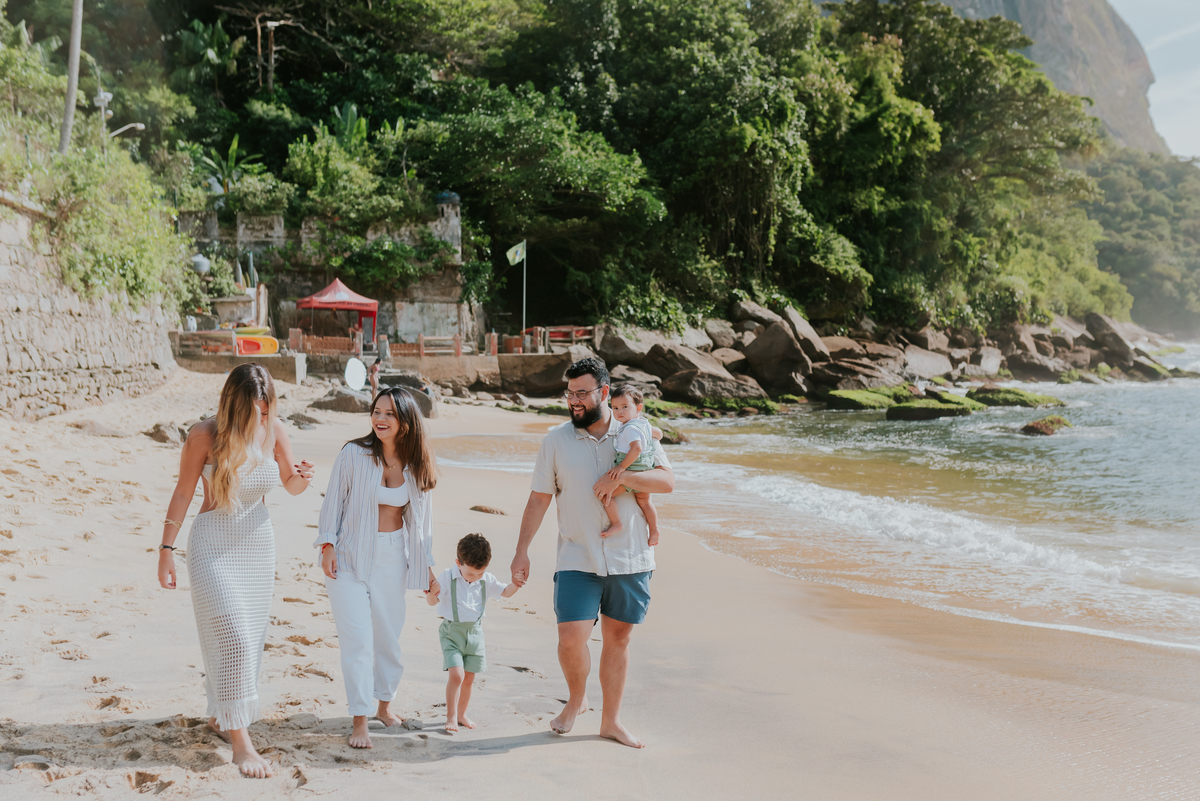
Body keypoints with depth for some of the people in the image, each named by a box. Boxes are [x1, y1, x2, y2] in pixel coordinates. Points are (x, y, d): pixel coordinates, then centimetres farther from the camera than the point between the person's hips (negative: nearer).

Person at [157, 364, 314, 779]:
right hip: (213, 544, -4)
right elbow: (183, 492, -6)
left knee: (250, 636, 11)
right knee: (232, 636, -13)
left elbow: (292, 487, 7)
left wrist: (302, 476, -17)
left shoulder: (274, 430, -4)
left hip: (258, 542, 5)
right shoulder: (205, 434, -14)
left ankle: (219, 715, 33)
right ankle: (241, 740, -9)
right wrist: (166, 549, -6)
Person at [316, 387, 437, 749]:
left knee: (389, 634, 13)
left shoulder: (418, 466, 1)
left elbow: (422, 515, 10)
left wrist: (426, 563, 12)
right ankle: (359, 721, -2)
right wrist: (328, 545, -9)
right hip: (351, 555, -4)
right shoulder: (354, 454, -11)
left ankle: (384, 705, 34)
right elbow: (334, 500, -3)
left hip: (393, 556, 4)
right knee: (358, 638, -8)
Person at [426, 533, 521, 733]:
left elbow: (505, 592, 10)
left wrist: (516, 583, -10)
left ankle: (461, 714, 29)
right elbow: (432, 602, -10)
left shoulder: (486, 580, -1)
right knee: (456, 674, -16)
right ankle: (451, 717, -4)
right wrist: (432, 593, -33)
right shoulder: (448, 577, -13)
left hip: (475, 632, 4)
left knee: (469, 678, 11)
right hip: (452, 632, -4)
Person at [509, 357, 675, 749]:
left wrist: (621, 476, -20)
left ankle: (611, 720, 24)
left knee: (618, 638, 9)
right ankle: (576, 699, 19)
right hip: (577, 559, -1)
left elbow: (667, 481, -6)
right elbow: (539, 499, 5)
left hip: (630, 558, 1)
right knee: (571, 638, -11)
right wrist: (521, 551, 0)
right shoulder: (556, 440, 3)